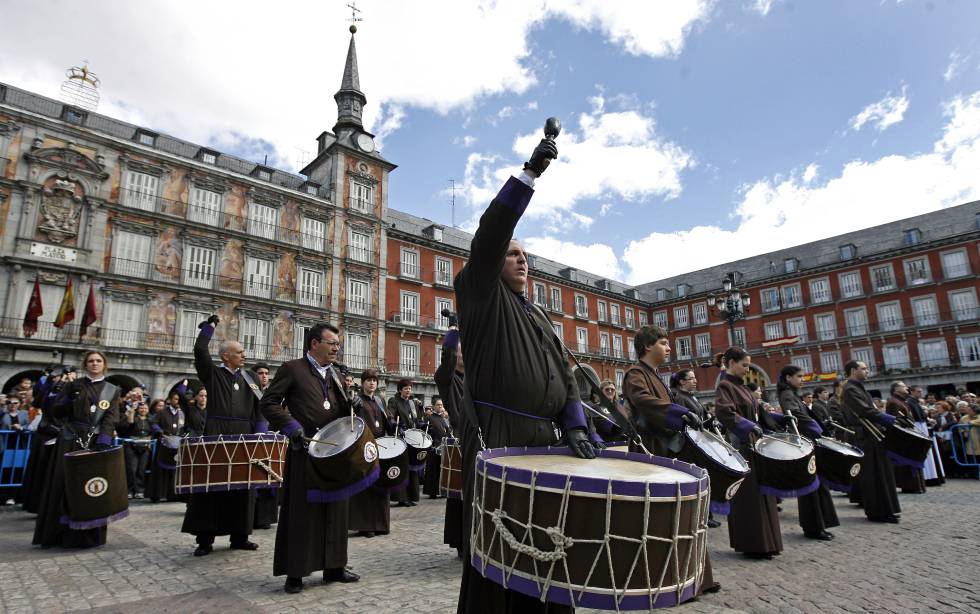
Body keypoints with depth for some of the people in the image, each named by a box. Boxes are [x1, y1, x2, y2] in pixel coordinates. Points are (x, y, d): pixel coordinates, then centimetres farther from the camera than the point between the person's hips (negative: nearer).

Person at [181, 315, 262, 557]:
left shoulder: (246, 379, 12)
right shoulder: (212, 374, 3)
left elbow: (255, 410, 11)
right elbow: (200, 350, -11)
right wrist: (210, 326, 0)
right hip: (216, 437, -3)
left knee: (242, 487, 6)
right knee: (211, 486, -1)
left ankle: (239, 536, 15)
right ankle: (205, 539, 8)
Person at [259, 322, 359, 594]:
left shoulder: (335, 375, 16)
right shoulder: (292, 369, -3)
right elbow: (269, 402, -7)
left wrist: (350, 403, -1)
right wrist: (291, 426, -18)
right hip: (305, 451, -6)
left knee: (335, 509, 11)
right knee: (301, 511, 2)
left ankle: (334, 566, 23)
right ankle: (295, 572, 14)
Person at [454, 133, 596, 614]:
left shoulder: (539, 317, 23)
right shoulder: (482, 296, 5)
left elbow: (564, 376, 18)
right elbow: (491, 232, -10)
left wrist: (574, 427, 3)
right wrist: (530, 172, -11)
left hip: (541, 440, 6)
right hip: (495, 438, -6)